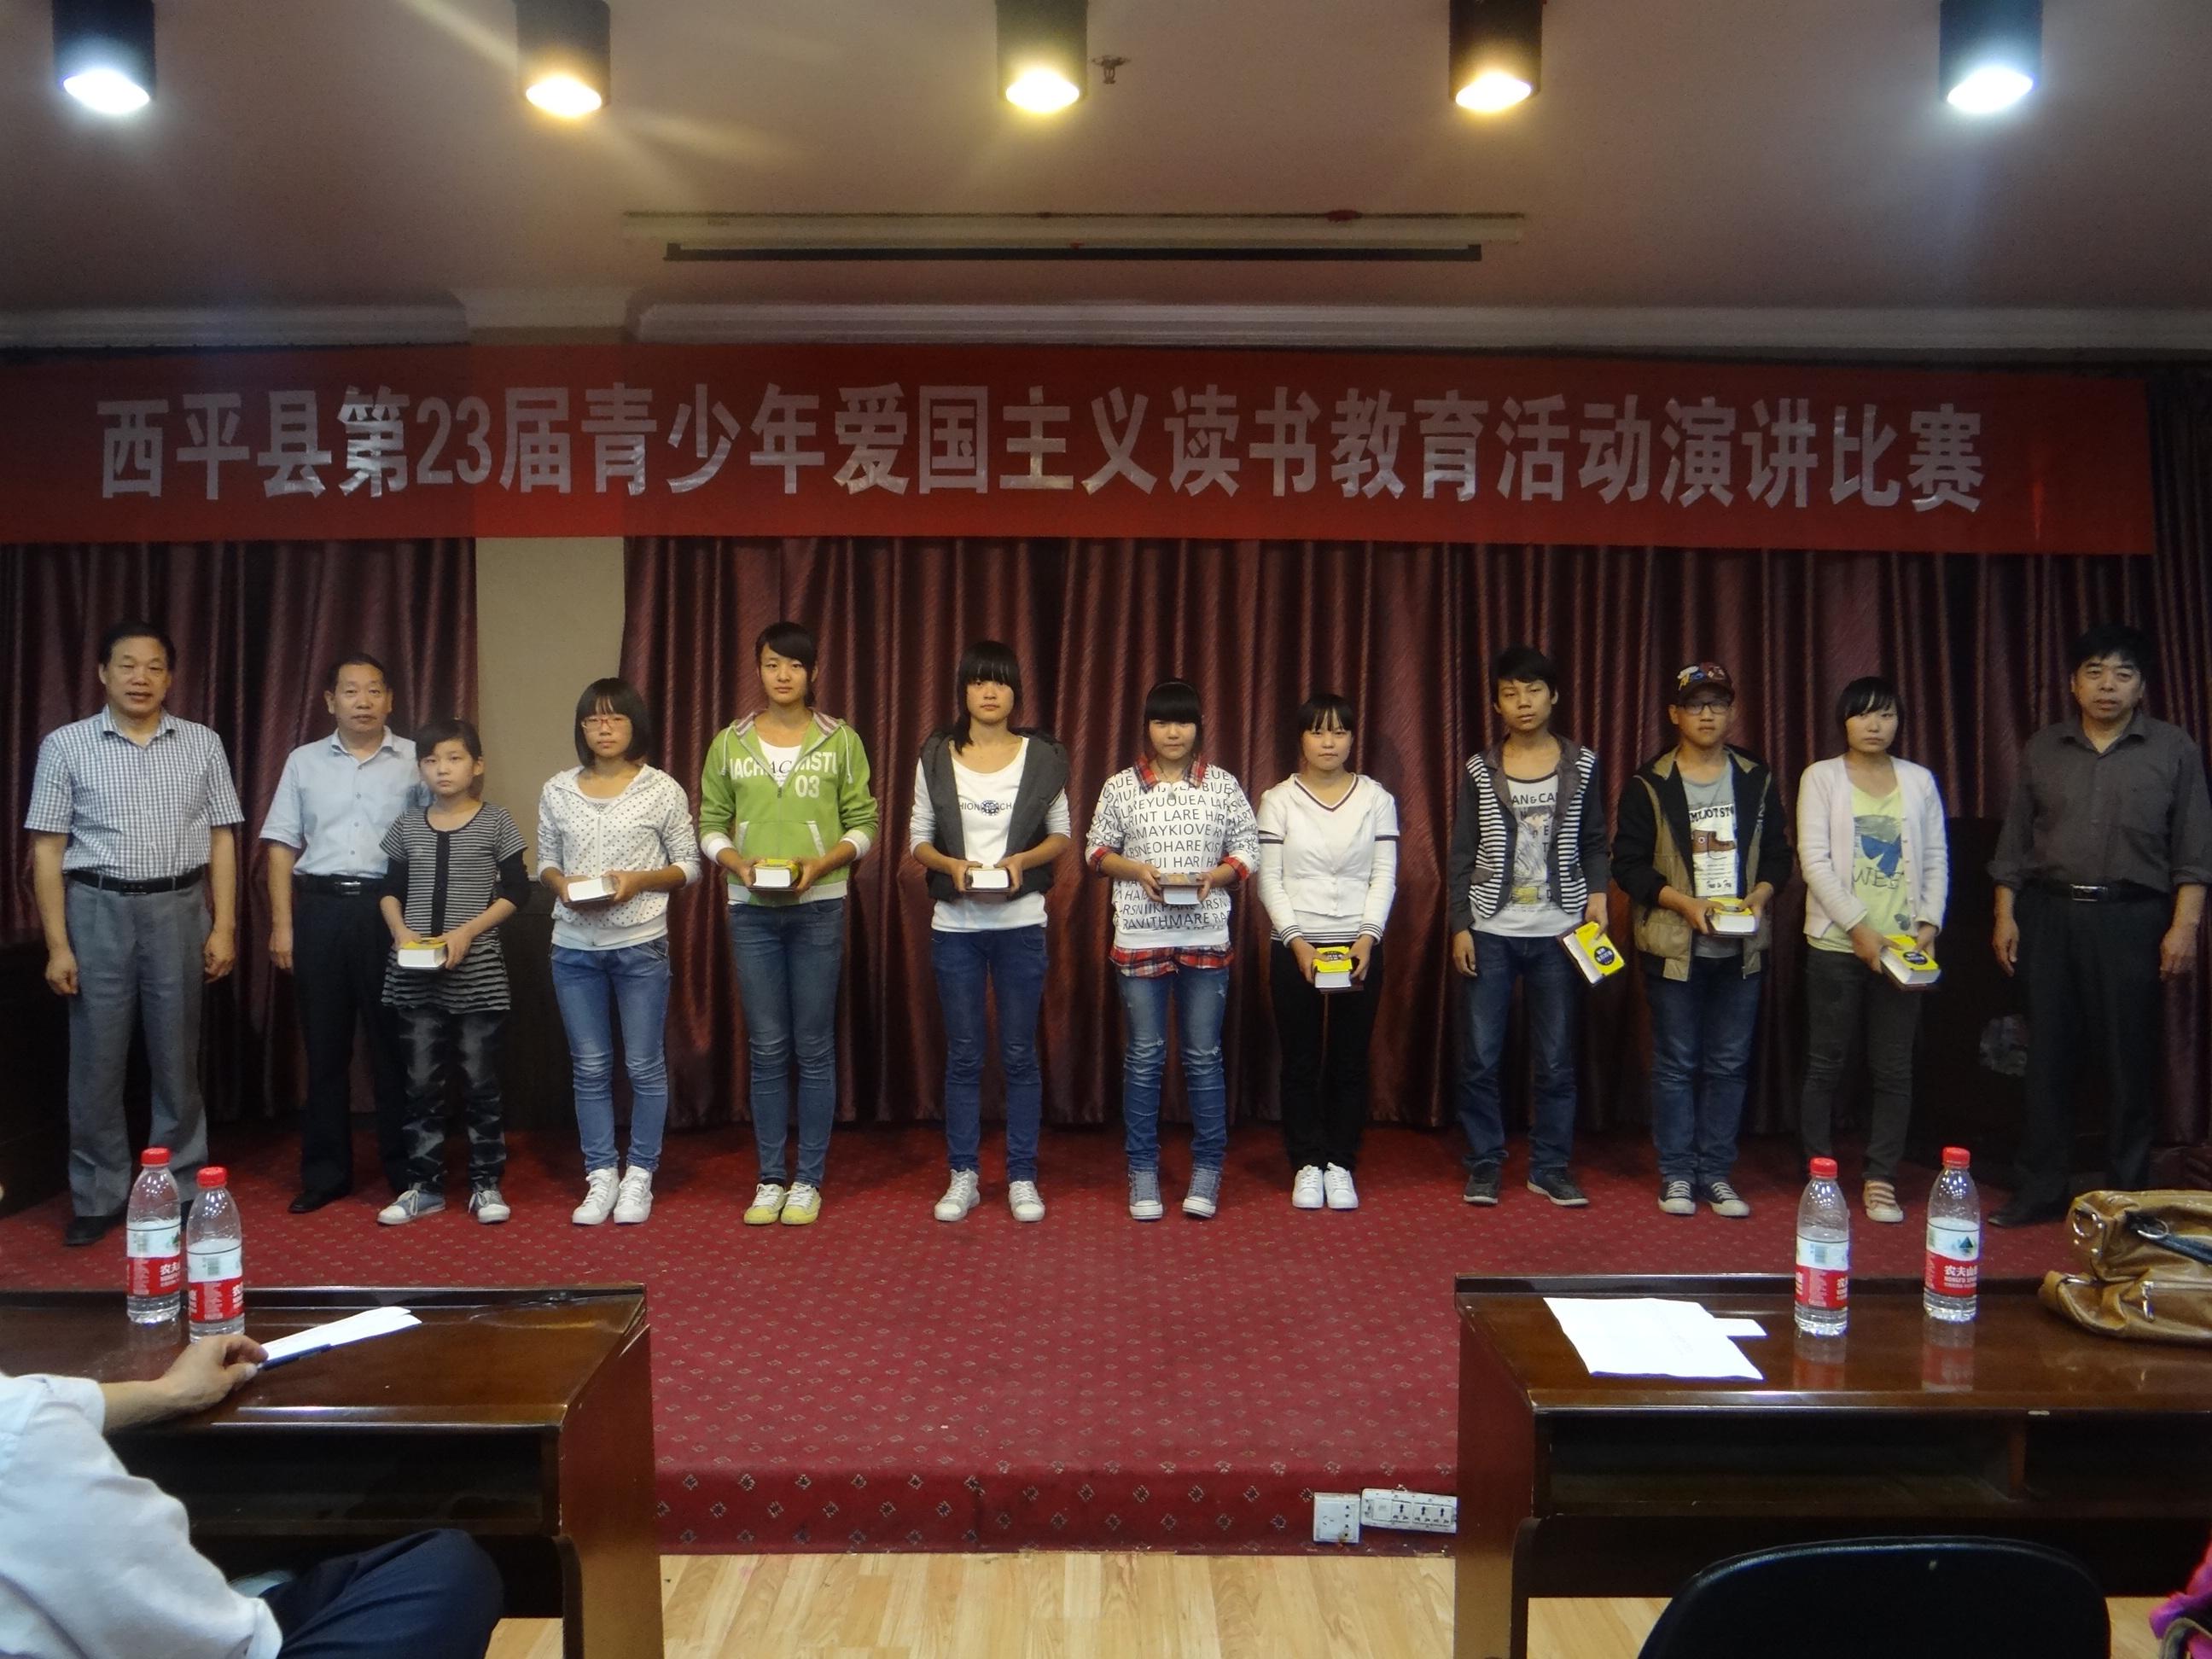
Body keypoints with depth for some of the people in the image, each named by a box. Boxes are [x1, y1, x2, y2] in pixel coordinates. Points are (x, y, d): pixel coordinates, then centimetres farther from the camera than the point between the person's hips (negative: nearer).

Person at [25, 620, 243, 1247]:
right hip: (97, 910, -1)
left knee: (177, 1057, 7)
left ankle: (182, 1190, 19)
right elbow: (47, 849, -1)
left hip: (179, 909, 1)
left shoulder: (202, 744, 4)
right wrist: (57, 944, -5)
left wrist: (224, 926, -1)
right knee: (97, 1059, 5)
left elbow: (221, 840, 5)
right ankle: (98, 1197, 17)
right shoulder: (66, 745, 0)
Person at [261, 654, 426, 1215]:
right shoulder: (304, 761, 10)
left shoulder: (416, 760, 3)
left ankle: (406, 1169, 11)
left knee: (395, 1041, 2)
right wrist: (282, 924, 2)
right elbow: (283, 846, 9)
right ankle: (325, 1172, 16)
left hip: (391, 909, -2)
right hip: (320, 907, 2)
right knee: (324, 1044, 7)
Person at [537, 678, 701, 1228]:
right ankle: (600, 1177, 19)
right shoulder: (557, 791, 6)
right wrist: (560, 883, -9)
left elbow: (688, 866, 1)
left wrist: (637, 881, -15)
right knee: (590, 1068, 8)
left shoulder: (662, 789, -2)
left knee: (644, 1066, 4)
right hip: (574, 947, 3)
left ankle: (639, 1177, 16)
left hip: (641, 945, -2)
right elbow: (544, 861, 13)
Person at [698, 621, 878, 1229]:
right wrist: (739, 864, -10)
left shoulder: (840, 741, 2)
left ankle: (808, 1181, 12)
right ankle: (770, 1180, 15)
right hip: (751, 909, 1)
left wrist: (820, 864, -13)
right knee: (767, 1048, 5)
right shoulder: (729, 743, 7)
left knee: (814, 1047, 2)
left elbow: (864, 825, 3)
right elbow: (711, 825, 9)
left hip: (818, 906, -1)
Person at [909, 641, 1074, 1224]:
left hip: (1020, 921, -1)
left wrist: (1022, 859, -12)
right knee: (962, 1054, 6)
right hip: (954, 923, 1)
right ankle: (963, 1177, 16)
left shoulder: (1042, 756, 3)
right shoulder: (937, 756, 5)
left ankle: (1022, 1178, 14)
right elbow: (918, 837, 6)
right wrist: (952, 865, -13)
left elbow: (1061, 836, 7)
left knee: (1019, 1054, 4)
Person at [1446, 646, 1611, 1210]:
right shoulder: (1481, 770, 3)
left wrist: (1598, 895, -7)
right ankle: (1485, 1164, 14)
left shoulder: (1582, 765, 5)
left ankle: (1550, 1167, 17)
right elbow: (1461, 856, 4)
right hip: (1490, 932, 0)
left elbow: (1595, 844, 10)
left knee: (1556, 1059, 5)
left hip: (1559, 932, 0)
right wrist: (1459, 926, -2)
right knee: (1480, 1058, 1)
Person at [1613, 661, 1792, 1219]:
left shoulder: (1757, 780, 8)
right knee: (1676, 1064, 3)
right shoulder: (1649, 786, -2)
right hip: (1674, 945, -3)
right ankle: (1677, 1174, 13)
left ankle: (1716, 1173, 17)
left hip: (1741, 947, 3)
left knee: (1729, 1064, 7)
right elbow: (1628, 863, -5)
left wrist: (1759, 895, -9)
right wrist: (1683, 902, -17)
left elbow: (1778, 854, 11)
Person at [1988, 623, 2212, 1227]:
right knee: (2049, 1056, 4)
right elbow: (2014, 844, 12)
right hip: (2049, 915, 2)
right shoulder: (2043, 750, 11)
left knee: (2130, 1058, 2)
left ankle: (2127, 1195, 13)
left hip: (2132, 919, -2)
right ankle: (2041, 1191, 11)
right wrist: (2005, 916, 5)